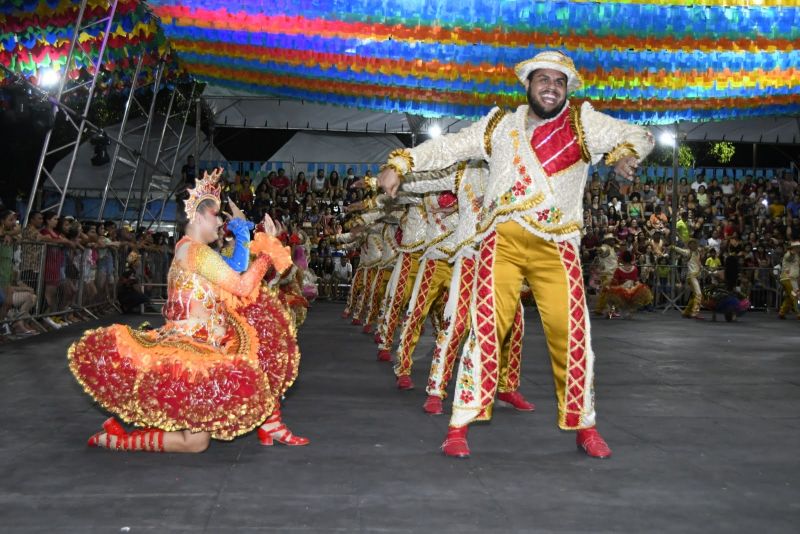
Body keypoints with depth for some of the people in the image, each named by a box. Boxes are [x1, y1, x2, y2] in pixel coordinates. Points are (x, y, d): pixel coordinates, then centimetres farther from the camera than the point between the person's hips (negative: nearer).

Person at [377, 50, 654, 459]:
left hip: (556, 246, 0)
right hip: (502, 242, 0)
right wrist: (399, 164, 6)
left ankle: (583, 426, 17)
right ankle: (460, 426, -1)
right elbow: (448, 147, 17)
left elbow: (639, 136, 17)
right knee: (486, 328, -9)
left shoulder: (583, 122, 12)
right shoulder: (499, 126, 15)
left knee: (571, 333, -1)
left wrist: (626, 155, -5)